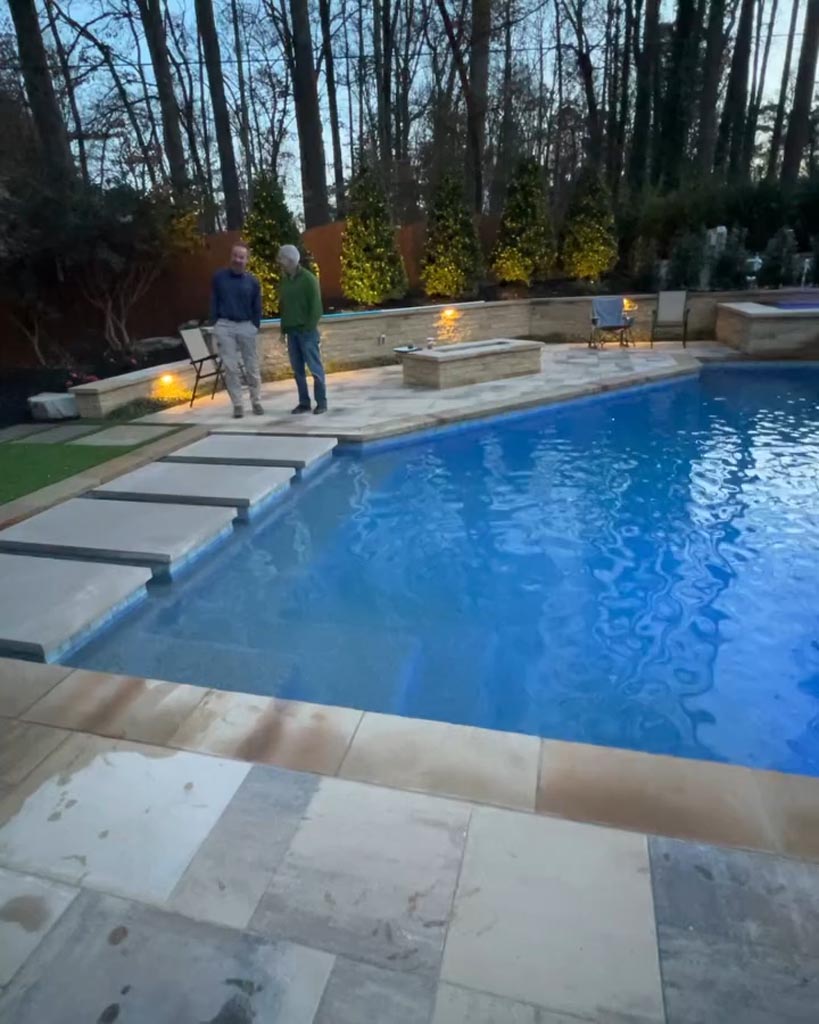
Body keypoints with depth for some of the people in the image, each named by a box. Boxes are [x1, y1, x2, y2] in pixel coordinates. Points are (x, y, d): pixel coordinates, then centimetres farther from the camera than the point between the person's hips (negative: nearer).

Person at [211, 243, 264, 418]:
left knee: (252, 368, 4)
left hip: (246, 327, 0)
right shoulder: (219, 277, 3)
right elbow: (214, 302, 7)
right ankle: (237, 405, 5)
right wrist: (215, 324, 2)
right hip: (225, 326, 0)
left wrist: (255, 327, 1)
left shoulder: (253, 281, 3)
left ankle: (256, 403, 15)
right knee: (230, 368, -1)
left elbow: (257, 307, 8)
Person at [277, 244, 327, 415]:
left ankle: (321, 402, 5)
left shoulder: (308, 279, -7)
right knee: (297, 369, 7)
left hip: (307, 331, -6)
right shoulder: (284, 280, 13)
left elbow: (316, 306, -10)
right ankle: (304, 402, 14)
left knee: (315, 368, -3)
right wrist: (283, 328, 11)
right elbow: (282, 306, 17)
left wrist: (310, 328, -15)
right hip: (291, 331, 6)